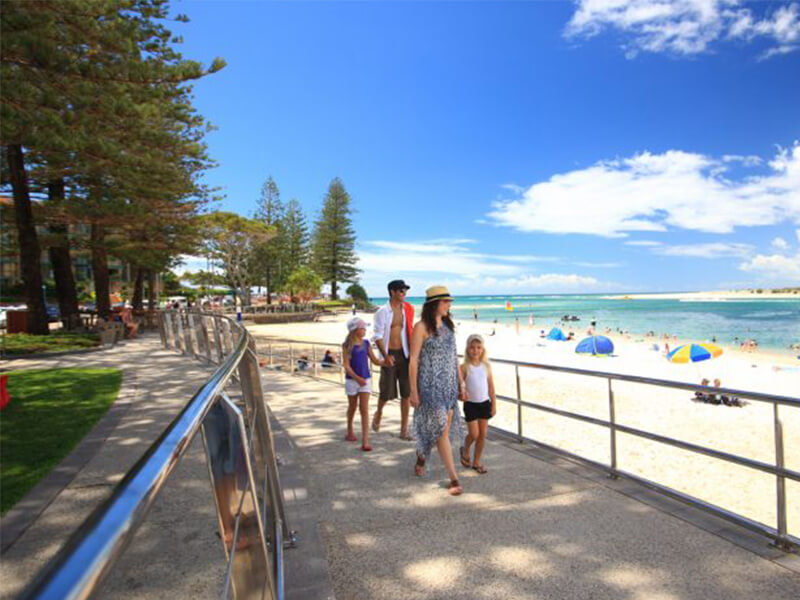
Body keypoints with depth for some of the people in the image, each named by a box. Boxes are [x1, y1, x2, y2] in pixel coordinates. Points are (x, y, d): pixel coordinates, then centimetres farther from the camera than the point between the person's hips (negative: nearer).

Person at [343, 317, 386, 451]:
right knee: (352, 407, 16)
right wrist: (357, 378, -23)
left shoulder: (366, 343, 3)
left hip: (366, 380, 2)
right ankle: (350, 432, 40)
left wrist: (385, 362, -12)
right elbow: (347, 366, -11)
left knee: (365, 410, -4)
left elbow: (375, 360, 8)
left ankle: (365, 441, -7)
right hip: (352, 380, -2)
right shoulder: (347, 345, -9)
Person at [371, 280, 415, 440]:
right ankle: (378, 413, 35)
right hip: (389, 355, -4)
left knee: (406, 393, 2)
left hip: (404, 354, 4)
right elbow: (377, 336, -10)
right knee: (386, 392, 2)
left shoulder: (407, 310, 6)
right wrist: (385, 355, -21)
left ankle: (404, 430, 11)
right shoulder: (383, 311, -7)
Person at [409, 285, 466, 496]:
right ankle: (453, 479, 4)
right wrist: (413, 391, -11)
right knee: (441, 430, -5)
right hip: (430, 385, -6)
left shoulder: (448, 325, 10)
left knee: (441, 429, 13)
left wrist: (461, 384, 13)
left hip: (449, 384, 6)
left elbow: (454, 357, 14)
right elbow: (413, 360, -10)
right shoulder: (421, 327, -10)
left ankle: (421, 457, 39)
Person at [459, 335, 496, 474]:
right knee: (474, 434, -2)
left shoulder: (486, 366, 0)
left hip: (484, 403, 3)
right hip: (470, 404, -3)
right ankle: (465, 451, 29)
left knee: (483, 434, 6)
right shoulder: (464, 367, -9)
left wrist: (494, 404, 4)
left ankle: (477, 461, 21)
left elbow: (491, 387, 4)